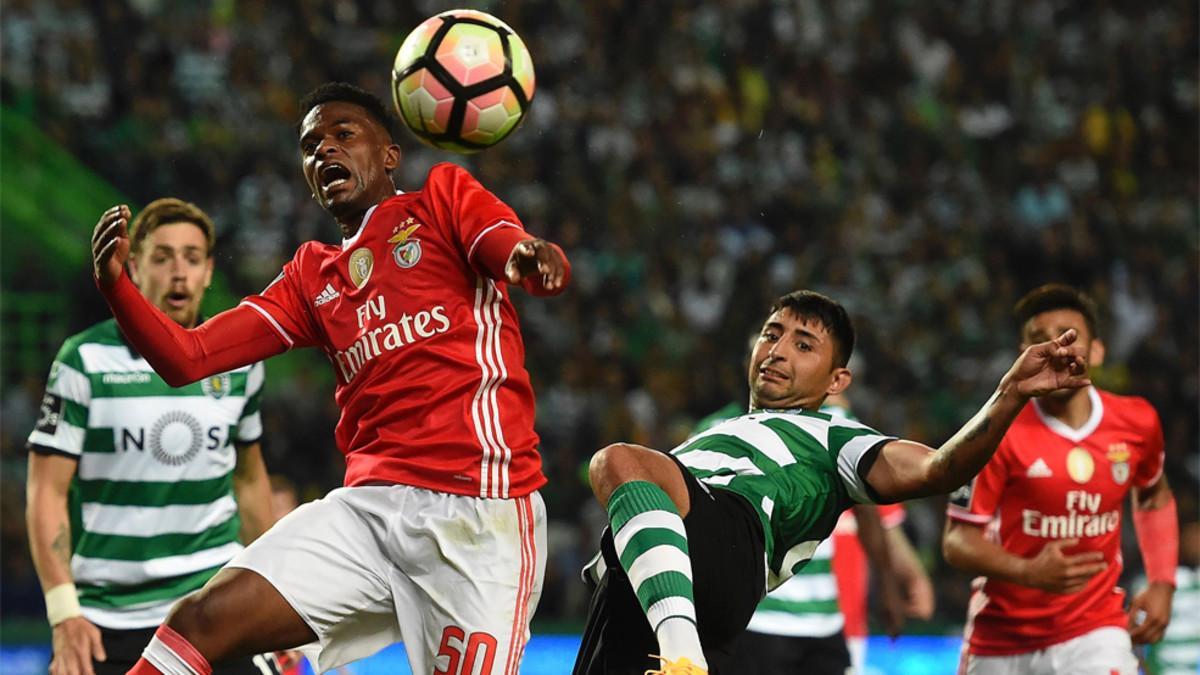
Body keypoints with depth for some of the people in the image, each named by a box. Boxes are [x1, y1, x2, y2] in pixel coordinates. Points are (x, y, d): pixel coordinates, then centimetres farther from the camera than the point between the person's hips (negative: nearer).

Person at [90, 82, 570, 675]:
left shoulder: (444, 197, 10)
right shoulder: (312, 276, 23)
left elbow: (547, 274, -8)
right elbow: (186, 358, 16)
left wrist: (534, 254, -33)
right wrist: (115, 286, -3)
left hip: (477, 509, -5)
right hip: (370, 504, 5)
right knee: (201, 620, -10)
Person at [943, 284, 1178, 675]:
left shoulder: (1138, 424, -1)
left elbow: (1154, 496, 20)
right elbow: (958, 541, -12)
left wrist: (1162, 584, 9)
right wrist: (1028, 572, -29)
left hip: (1093, 631, 1)